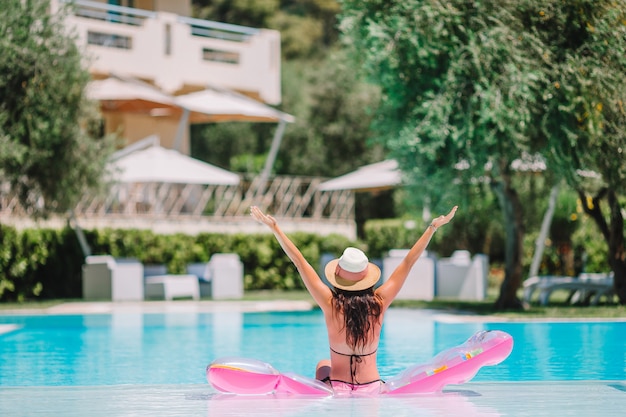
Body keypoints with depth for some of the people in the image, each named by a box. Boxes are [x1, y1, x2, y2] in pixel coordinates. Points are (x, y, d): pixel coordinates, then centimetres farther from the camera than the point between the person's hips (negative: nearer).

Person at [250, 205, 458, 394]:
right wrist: (433, 227, -2)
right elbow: (408, 262, -8)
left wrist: (274, 227, -11)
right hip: (372, 388, 2)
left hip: (337, 388, -2)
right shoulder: (379, 304, -14)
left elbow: (299, 261, -14)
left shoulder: (330, 304, -17)